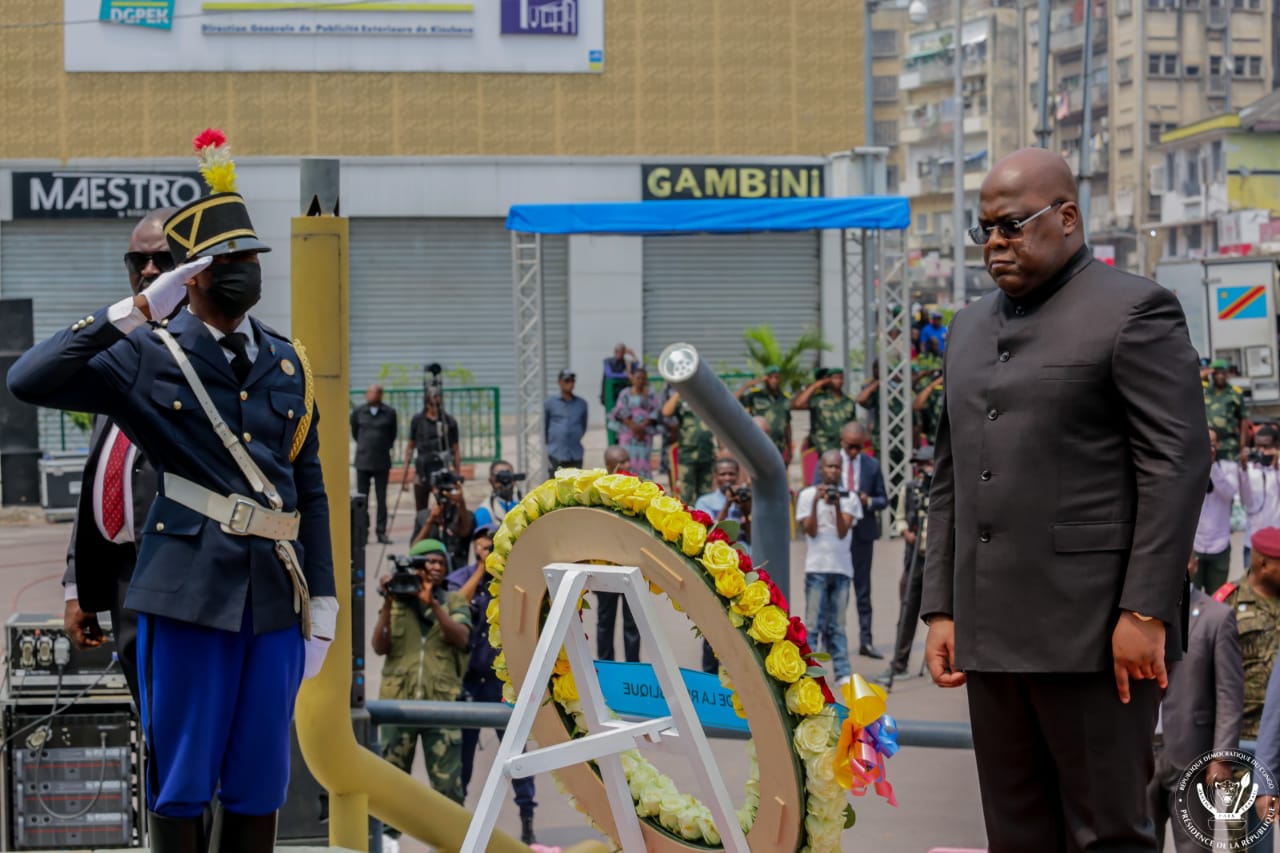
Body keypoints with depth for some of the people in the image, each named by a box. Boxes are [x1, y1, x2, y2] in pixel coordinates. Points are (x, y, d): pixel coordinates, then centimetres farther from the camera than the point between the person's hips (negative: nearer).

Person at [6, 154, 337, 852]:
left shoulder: (289, 366, 14)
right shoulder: (144, 357, 1)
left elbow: (310, 492, 15)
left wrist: (322, 605, 9)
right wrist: (134, 313, -15)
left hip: (275, 596, 4)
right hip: (189, 594, -4)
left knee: (259, 782, 8)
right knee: (181, 780, 2)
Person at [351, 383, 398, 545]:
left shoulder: (389, 413, 0)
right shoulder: (358, 412, 1)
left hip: (382, 462, -1)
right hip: (363, 462, 1)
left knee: (381, 498, 1)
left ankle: (381, 531, 6)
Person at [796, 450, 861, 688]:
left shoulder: (849, 498, 9)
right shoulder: (807, 495, 5)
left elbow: (843, 532, -2)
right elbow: (810, 530, -4)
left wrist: (837, 505, -14)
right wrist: (817, 502, -13)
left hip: (842, 567, 2)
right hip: (816, 567, -2)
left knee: (837, 626, 4)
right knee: (814, 624, -5)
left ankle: (843, 673, 2)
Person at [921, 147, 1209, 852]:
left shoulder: (1134, 311, -4)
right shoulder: (970, 329, 19)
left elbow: (1177, 466, -10)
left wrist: (1145, 612, -16)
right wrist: (941, 610, 12)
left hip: (1093, 631, -7)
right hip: (993, 634, 7)